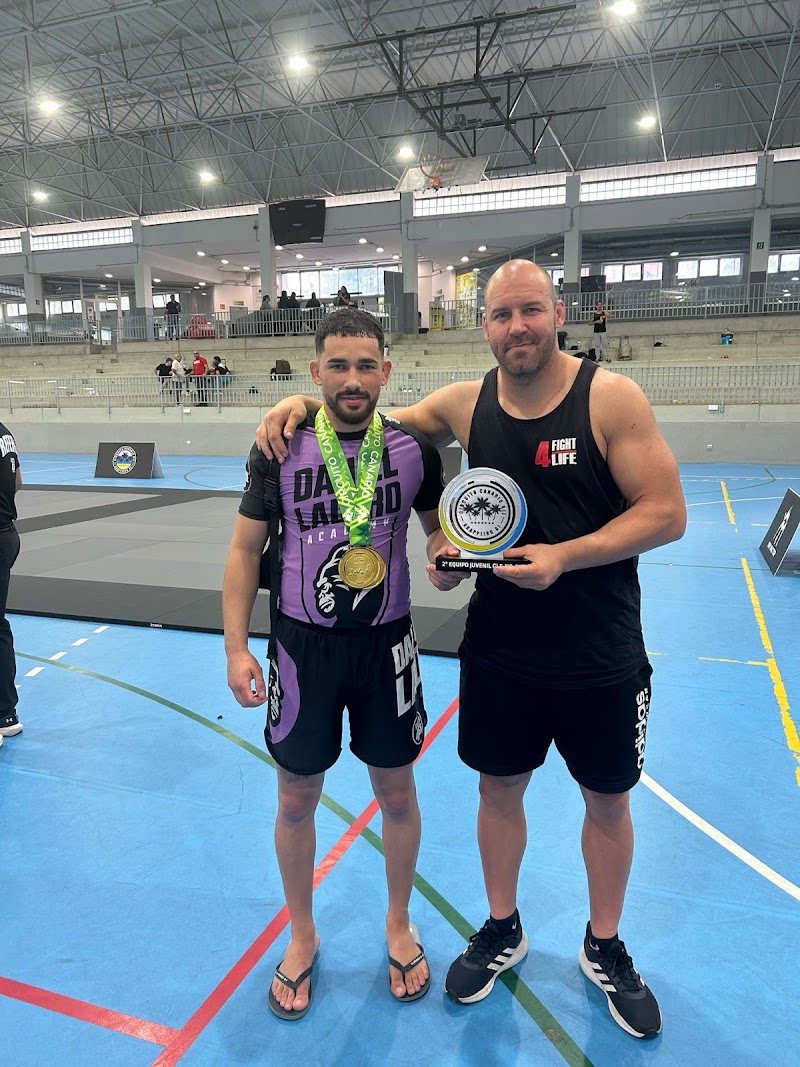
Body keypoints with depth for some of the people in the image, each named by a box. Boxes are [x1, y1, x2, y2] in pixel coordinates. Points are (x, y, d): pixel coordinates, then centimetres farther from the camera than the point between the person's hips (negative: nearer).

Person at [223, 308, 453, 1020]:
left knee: (397, 793, 14)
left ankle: (399, 924, 42)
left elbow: (438, 525, 10)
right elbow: (245, 550, -1)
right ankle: (302, 936, 39)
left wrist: (445, 550, -14)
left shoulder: (414, 449, -4)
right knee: (297, 801, 13)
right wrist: (236, 648, -6)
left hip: (387, 644, 1)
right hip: (303, 644, 0)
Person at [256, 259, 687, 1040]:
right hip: (497, 649, 2)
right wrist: (306, 403, -6)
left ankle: (605, 949, 42)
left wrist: (564, 556, -24)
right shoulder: (464, 404, -2)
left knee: (607, 800, 16)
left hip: (601, 658, -2)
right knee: (499, 788, 17)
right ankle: (502, 931, 43)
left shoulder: (611, 397, -12)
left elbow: (667, 514, -14)